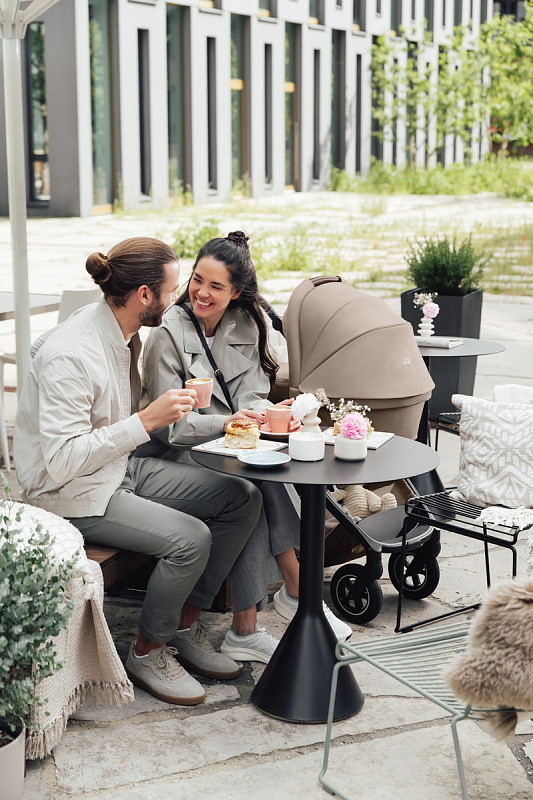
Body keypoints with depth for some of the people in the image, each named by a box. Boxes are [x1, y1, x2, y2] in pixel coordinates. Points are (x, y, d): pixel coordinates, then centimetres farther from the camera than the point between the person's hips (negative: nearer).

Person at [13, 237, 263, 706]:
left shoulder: (126, 333, 3)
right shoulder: (70, 355, -25)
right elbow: (64, 461, -28)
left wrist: (174, 403, 2)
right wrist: (147, 420, -29)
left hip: (123, 469, 9)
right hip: (72, 493, -9)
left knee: (243, 498, -1)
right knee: (190, 538, -27)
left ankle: (185, 626, 10)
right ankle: (148, 652, 0)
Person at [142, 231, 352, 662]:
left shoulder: (247, 326, 6)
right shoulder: (168, 334, -10)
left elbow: (252, 396, 2)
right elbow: (168, 423, -14)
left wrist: (265, 413, -23)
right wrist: (226, 422, -29)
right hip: (182, 452, -4)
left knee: (262, 483, -29)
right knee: (259, 481, -32)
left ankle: (245, 630, -25)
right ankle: (296, 589, -21)